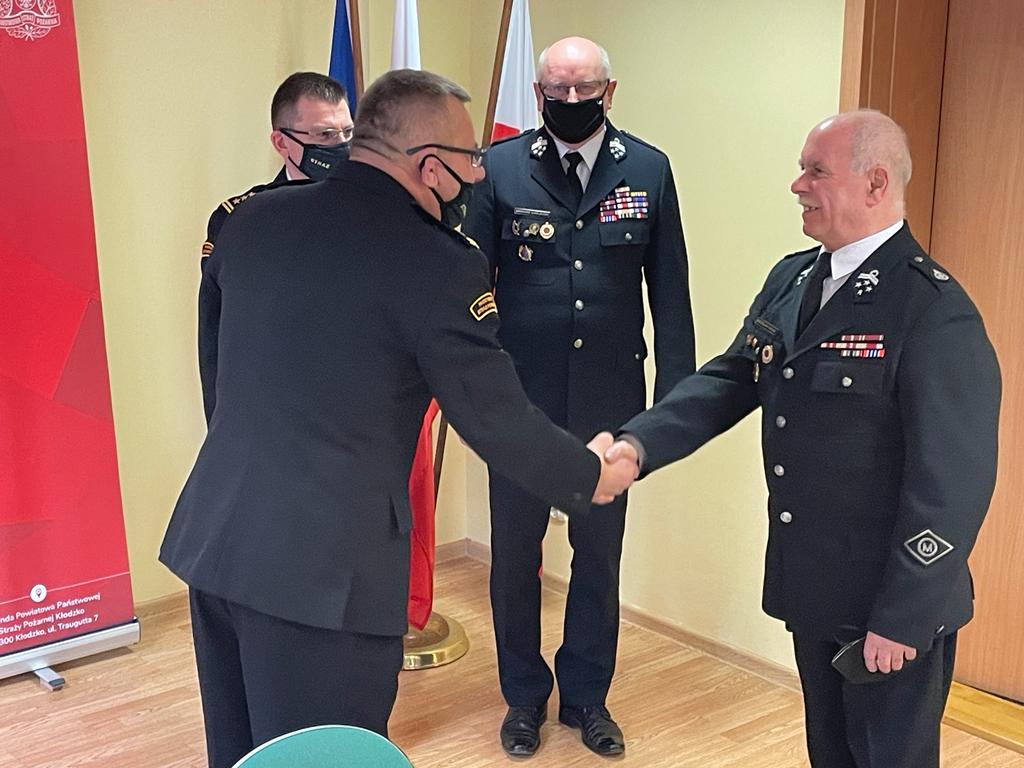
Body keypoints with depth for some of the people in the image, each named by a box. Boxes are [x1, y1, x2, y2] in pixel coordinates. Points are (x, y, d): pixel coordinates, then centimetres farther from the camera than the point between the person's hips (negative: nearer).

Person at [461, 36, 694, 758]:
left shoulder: (649, 169, 0)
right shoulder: (499, 168, -4)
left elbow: (670, 290, 2)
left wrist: (677, 395, 0)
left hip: (610, 399, 1)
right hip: (520, 397, -1)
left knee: (600, 554, 13)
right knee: (515, 553, 12)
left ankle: (587, 694, 34)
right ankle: (524, 696, 33)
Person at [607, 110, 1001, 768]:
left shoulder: (936, 310, -20)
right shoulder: (791, 279, 5)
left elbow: (954, 481, -20)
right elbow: (729, 380, 2)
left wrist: (901, 619, -18)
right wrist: (639, 443, -15)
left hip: (891, 602, -7)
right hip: (812, 588, 7)